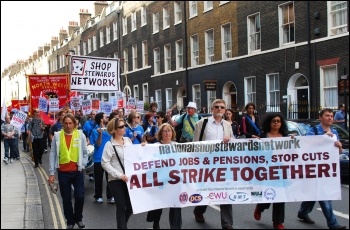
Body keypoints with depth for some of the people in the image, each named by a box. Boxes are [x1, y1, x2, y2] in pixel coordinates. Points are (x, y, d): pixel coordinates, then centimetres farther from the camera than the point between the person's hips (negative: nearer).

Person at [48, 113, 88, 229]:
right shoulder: (57, 136, -3)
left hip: (77, 171, 0)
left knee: (80, 197, -1)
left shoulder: (81, 135, -2)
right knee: (66, 199, 8)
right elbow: (53, 154, -1)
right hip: (63, 172, 0)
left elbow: (85, 153, 5)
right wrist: (52, 173, -2)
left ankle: (78, 218, 24)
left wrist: (82, 165, -4)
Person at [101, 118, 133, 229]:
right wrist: (119, 175, -18)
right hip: (116, 180, -5)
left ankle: (122, 224, 35)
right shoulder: (110, 144, -9)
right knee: (121, 207, 2)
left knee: (131, 206, 10)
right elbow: (105, 163, -12)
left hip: (129, 178, 5)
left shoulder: (128, 140, 7)